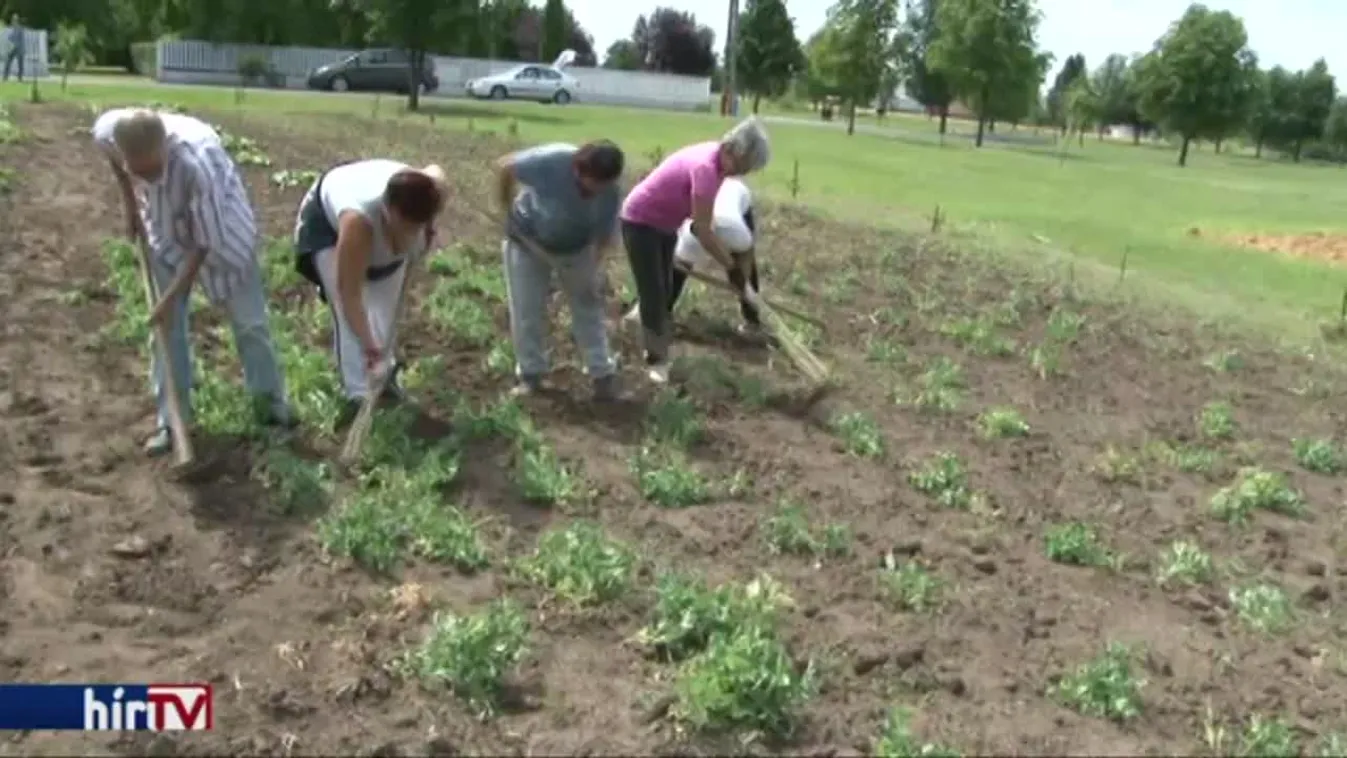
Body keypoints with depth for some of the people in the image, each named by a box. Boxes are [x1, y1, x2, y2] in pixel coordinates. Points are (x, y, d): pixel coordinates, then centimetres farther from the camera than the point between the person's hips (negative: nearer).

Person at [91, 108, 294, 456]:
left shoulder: (198, 162, -42)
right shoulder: (108, 130, -29)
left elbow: (205, 241, -29)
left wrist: (171, 296, -25)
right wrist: (131, 206, 3)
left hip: (220, 232, -3)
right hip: (165, 233, 4)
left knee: (248, 320, 6)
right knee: (167, 326, 2)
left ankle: (272, 401, 25)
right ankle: (172, 420, 12)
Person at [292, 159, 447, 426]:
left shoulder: (433, 191, -35)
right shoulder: (359, 219, -48)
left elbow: (435, 170, -7)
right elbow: (349, 292, -43)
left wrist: (427, 233, -6)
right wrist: (368, 346, -45)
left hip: (385, 232, 5)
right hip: (328, 221, -5)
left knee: (386, 305, 7)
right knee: (349, 310, -18)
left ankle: (384, 377, 25)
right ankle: (360, 394, -16)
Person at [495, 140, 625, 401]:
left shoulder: (610, 193, -28)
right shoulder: (551, 161, -38)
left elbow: (604, 238, -18)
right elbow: (505, 166, -24)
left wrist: (592, 273, -31)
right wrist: (507, 211, -15)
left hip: (576, 248, 2)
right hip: (528, 239, -2)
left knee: (588, 306, 4)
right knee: (527, 309, 1)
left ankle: (602, 373, 11)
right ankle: (530, 373, 14)